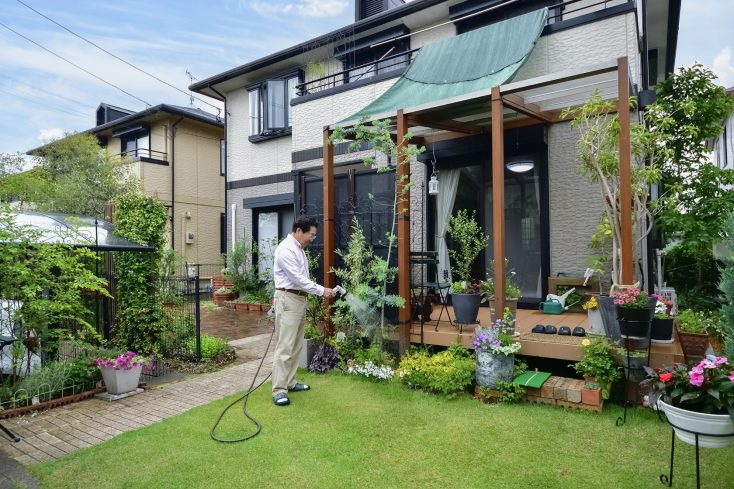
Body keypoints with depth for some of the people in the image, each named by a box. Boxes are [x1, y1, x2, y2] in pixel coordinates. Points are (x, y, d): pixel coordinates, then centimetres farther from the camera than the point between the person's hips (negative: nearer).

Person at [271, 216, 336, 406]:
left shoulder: (299, 248, 14)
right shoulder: (286, 249, -17)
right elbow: (297, 279, -21)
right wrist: (322, 290, -18)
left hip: (300, 299, 10)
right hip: (288, 299, -10)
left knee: (296, 346, 14)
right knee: (285, 346, -8)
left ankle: (289, 382, 23)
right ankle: (279, 390, -3)